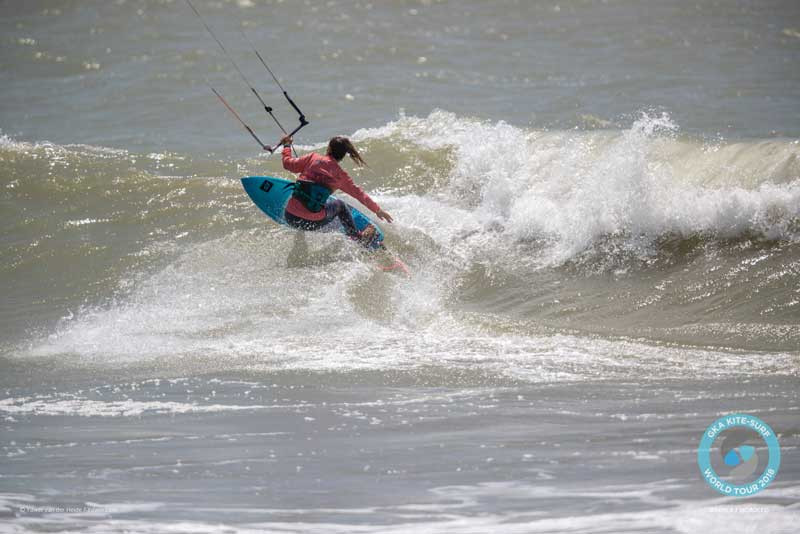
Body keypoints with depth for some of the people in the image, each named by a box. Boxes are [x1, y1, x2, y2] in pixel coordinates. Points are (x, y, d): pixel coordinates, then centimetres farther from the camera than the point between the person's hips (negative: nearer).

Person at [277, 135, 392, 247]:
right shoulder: (340, 175, 1)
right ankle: (357, 238, 37)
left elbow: (288, 164, 8)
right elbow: (359, 194, 11)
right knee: (340, 206, 26)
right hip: (313, 223, -2)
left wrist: (287, 146, 26)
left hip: (290, 217, 2)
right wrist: (377, 210, 23)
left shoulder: (313, 158, -1)